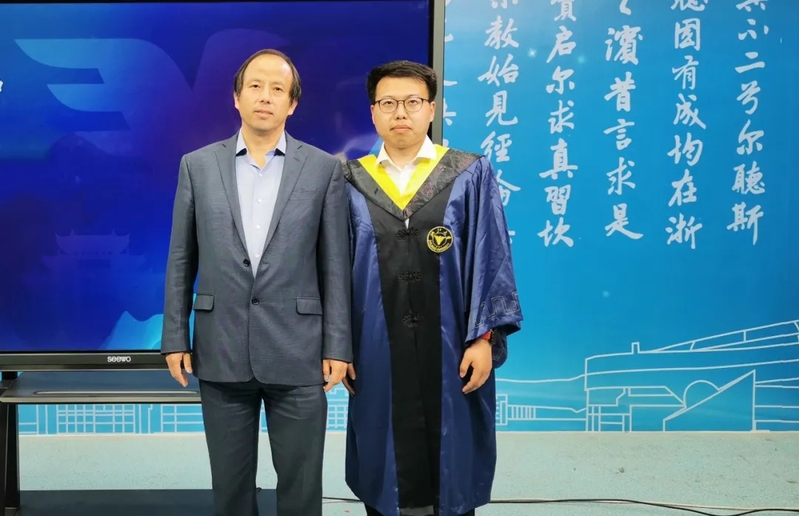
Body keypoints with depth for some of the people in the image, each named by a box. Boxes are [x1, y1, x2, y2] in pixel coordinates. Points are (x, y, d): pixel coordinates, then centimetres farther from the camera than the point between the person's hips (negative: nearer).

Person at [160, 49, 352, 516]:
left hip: (297, 353, -1)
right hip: (221, 352, 2)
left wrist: (338, 346, -3)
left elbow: (336, 264, 0)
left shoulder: (324, 168, 1)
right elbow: (181, 260, 7)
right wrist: (175, 338, 3)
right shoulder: (198, 165, 5)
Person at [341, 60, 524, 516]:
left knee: (451, 461, 8)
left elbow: (492, 259, -3)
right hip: (378, 355, 1)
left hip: (450, 352, -1)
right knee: (387, 465, 11)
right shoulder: (351, 183, 5)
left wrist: (484, 337, -9)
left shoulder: (471, 176, 1)